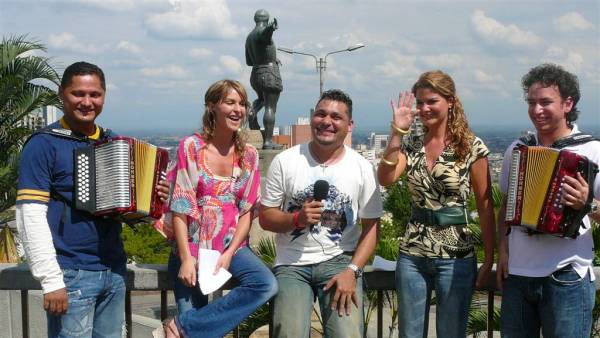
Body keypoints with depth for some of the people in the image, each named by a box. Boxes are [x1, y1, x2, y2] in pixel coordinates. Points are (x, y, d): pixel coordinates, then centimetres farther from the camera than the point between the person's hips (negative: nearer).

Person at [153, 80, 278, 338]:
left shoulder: (248, 155, 4)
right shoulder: (191, 147, -5)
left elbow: (247, 210, 2)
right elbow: (180, 207, -9)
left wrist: (229, 253, -11)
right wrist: (186, 258, -15)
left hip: (232, 246, 3)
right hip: (192, 246, -2)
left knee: (267, 285, -23)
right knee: (192, 309, -12)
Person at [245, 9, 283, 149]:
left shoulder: (249, 37, 15)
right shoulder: (263, 31, -10)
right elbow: (266, 32, -38)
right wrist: (271, 28, -60)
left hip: (255, 74, 8)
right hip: (270, 73, -8)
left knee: (262, 99, 31)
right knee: (270, 107, -5)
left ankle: (252, 110, -1)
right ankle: (268, 141, -8)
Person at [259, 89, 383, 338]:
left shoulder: (363, 168, 1)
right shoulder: (284, 161, 1)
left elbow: (371, 227, 2)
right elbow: (265, 218, 4)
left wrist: (352, 271, -11)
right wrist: (297, 218, -16)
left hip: (340, 260, 0)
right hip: (292, 264, 0)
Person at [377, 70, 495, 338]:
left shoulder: (472, 146, -5)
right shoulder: (411, 146, 4)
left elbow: (485, 205, -3)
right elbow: (385, 179, -14)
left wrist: (489, 258, -5)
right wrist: (398, 131, -17)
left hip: (456, 257, -3)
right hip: (412, 255, 3)